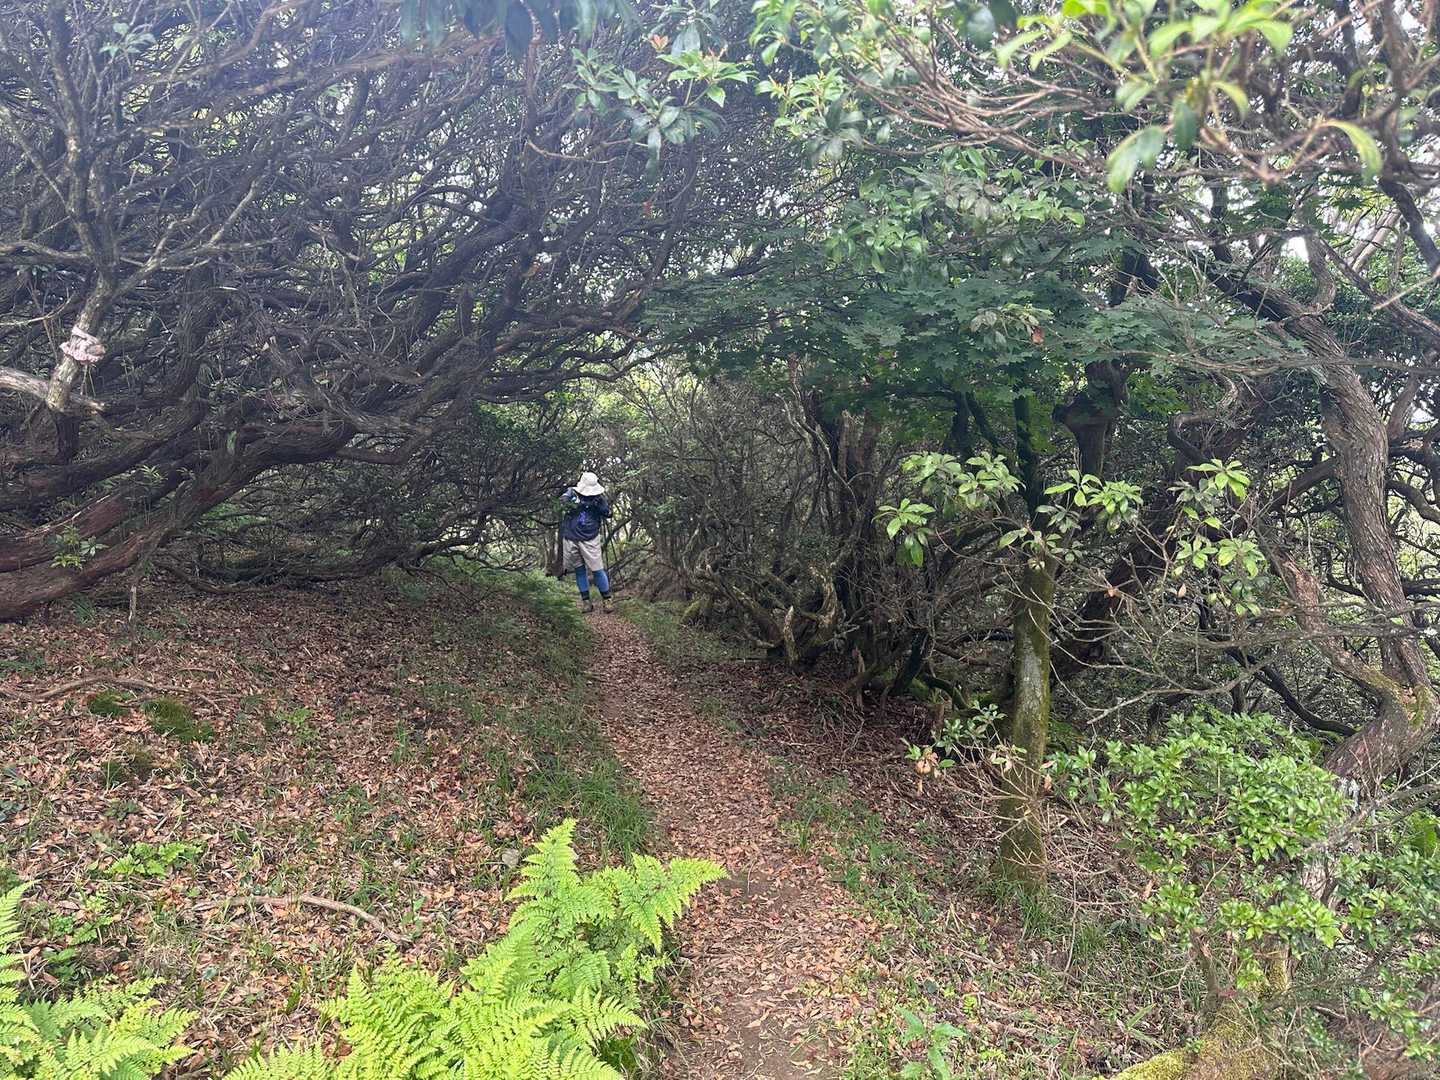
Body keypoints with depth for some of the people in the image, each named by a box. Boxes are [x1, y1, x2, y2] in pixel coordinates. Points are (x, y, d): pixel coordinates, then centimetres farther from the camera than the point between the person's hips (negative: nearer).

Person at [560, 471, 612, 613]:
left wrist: (602, 500, -22)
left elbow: (607, 513, -7)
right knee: (579, 570, 8)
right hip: (571, 539, 2)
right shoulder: (572, 492, 4)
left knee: (597, 570, -4)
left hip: (590, 539, -2)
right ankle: (586, 601, 17)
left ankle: (606, 599, 9)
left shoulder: (598, 497, 1)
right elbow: (563, 500, -12)